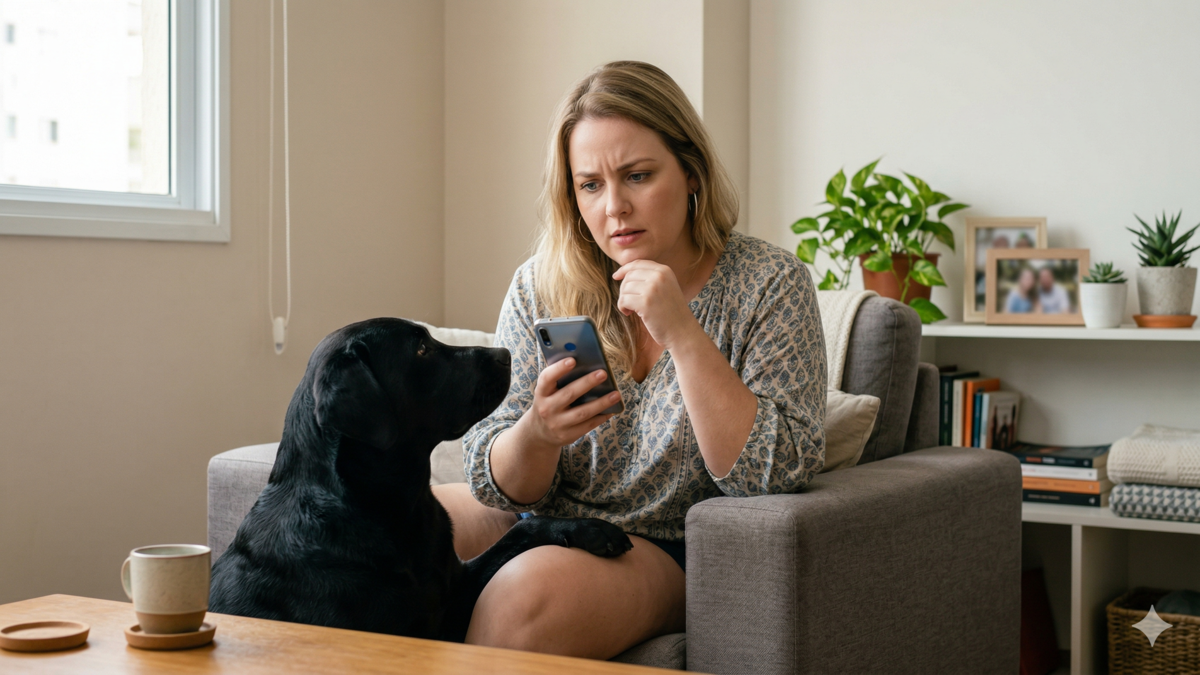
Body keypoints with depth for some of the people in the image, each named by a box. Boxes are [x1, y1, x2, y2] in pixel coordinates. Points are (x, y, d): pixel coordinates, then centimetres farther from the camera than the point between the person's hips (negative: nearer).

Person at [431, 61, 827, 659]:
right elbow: (500, 486, 0)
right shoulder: (539, 287, 0)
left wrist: (682, 334, -23)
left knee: (531, 593, -34)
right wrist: (539, 432, -24)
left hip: (664, 548, -4)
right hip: (533, 520, 4)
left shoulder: (770, 285, -7)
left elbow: (775, 475, -17)